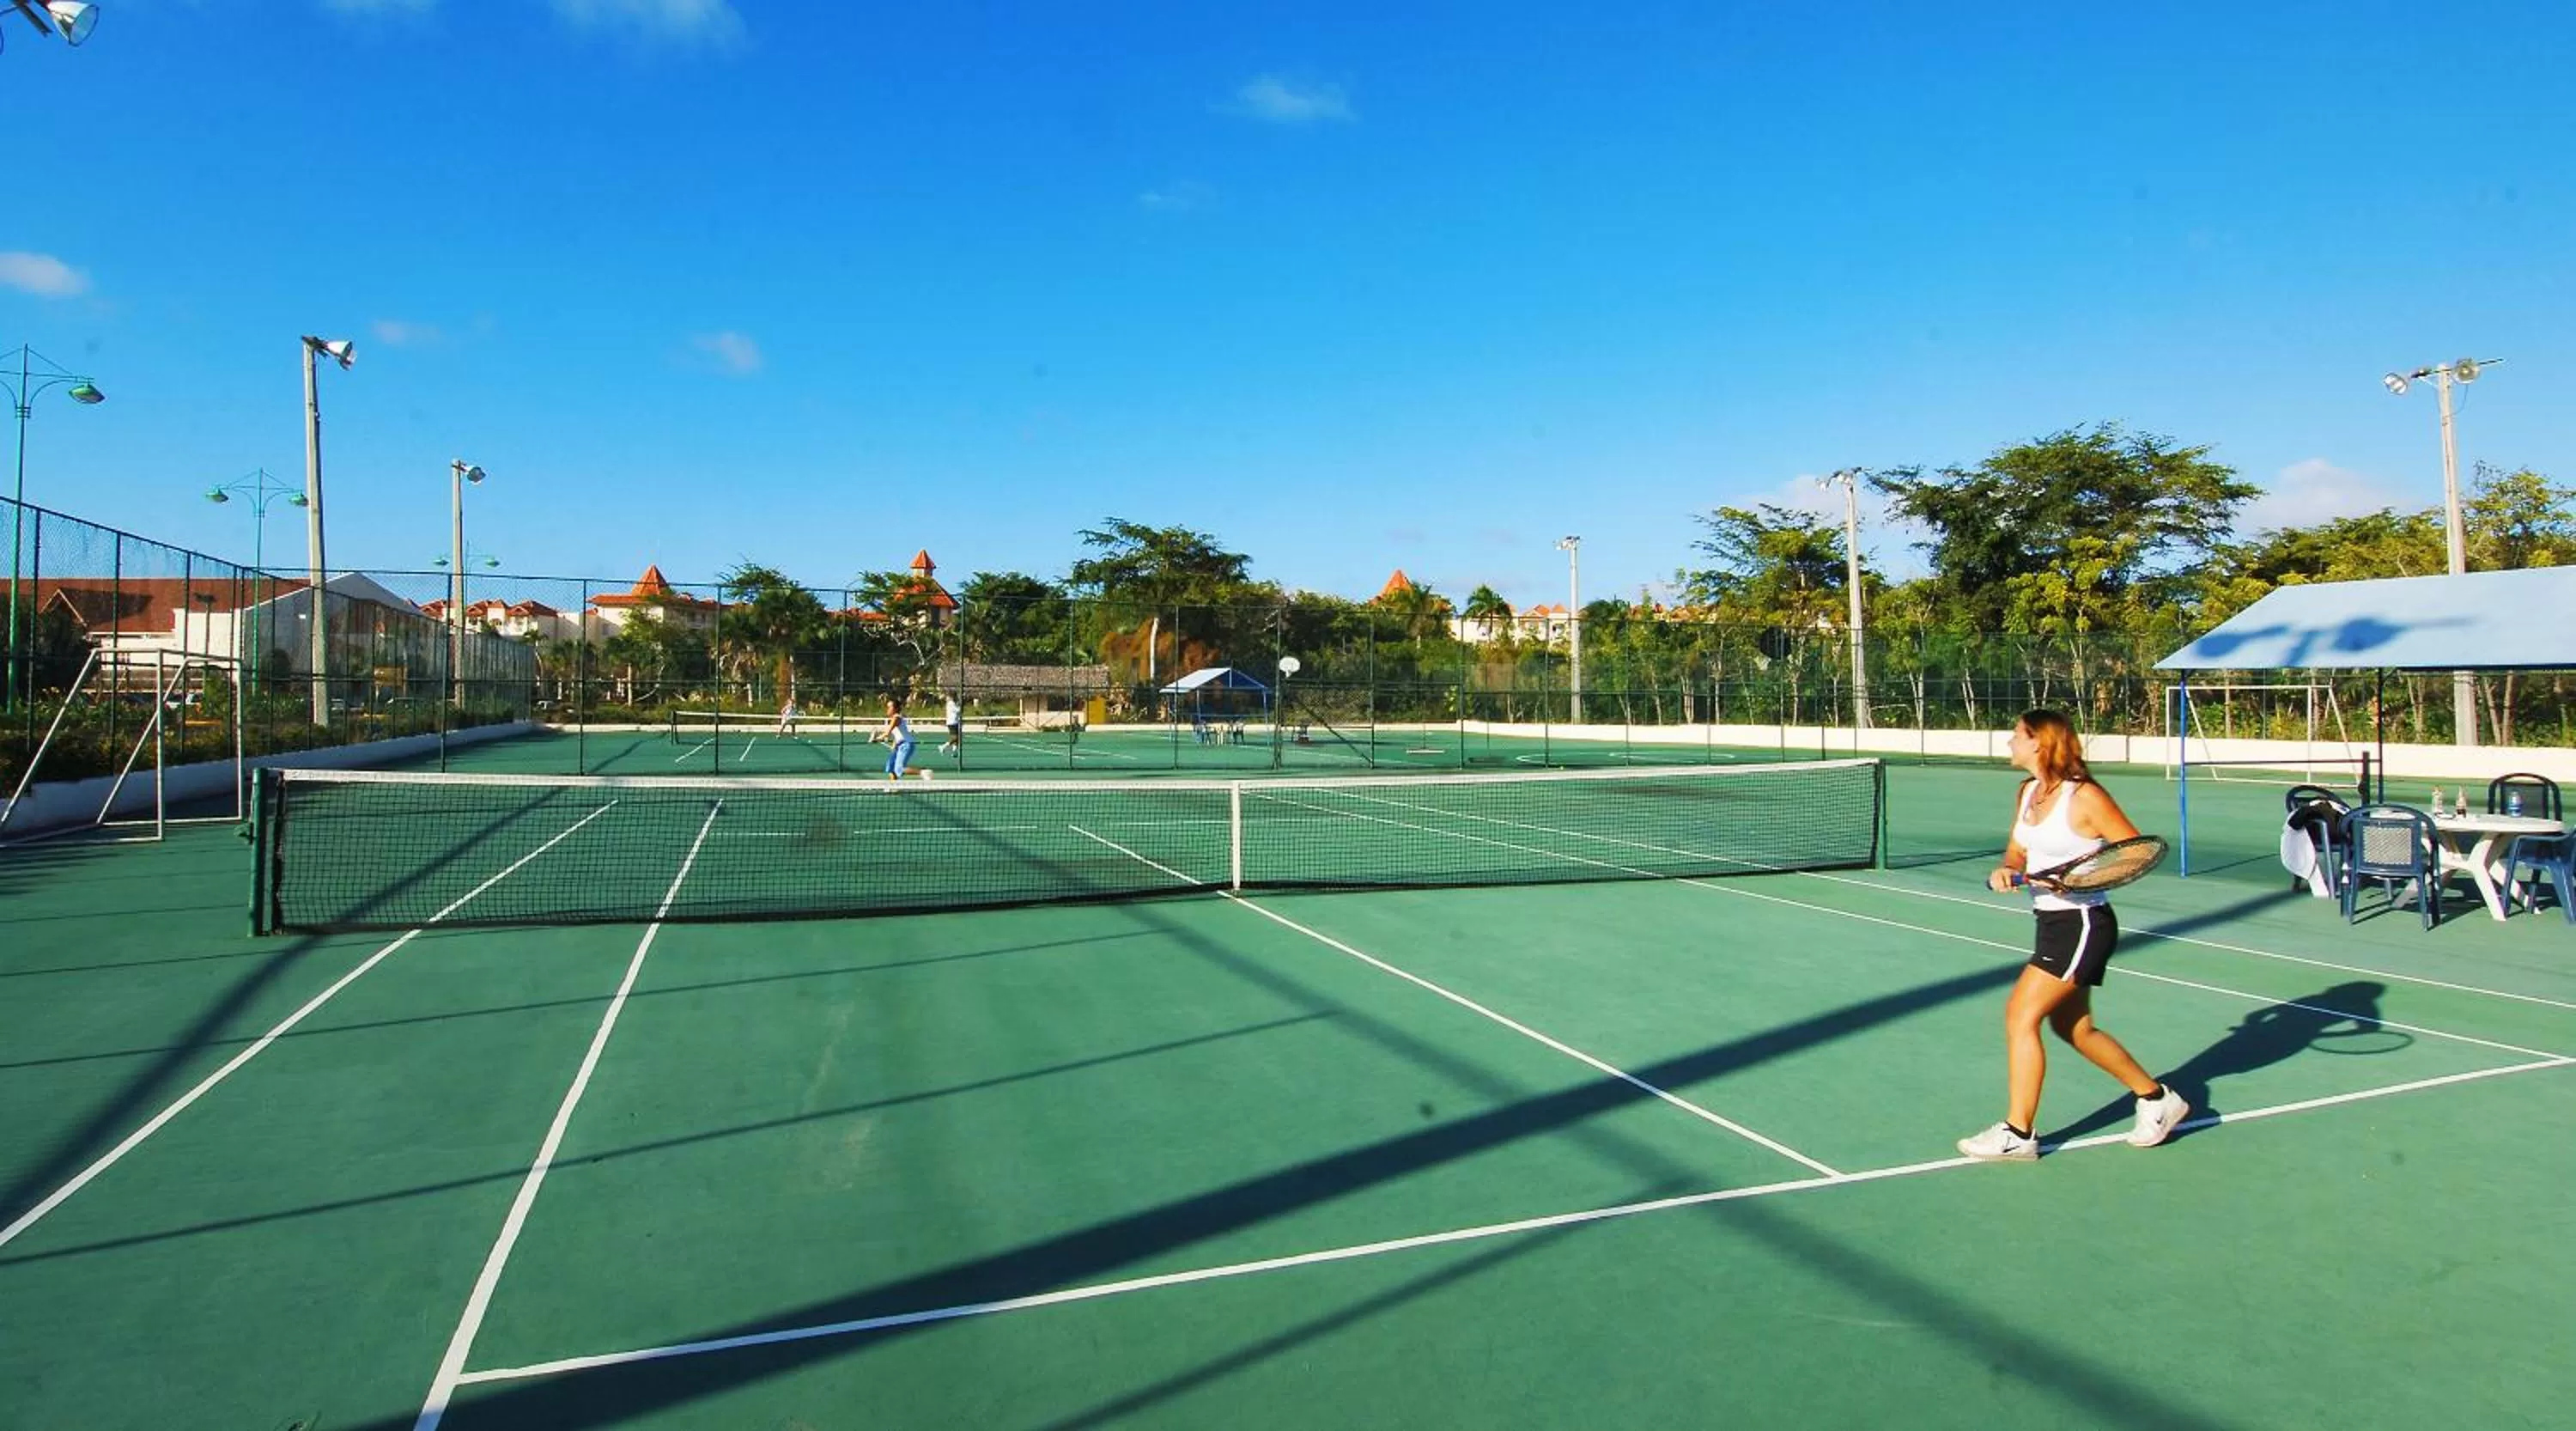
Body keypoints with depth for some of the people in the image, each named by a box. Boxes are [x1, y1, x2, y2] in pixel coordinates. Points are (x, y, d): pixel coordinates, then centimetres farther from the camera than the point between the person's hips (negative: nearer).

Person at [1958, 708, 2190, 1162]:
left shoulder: (2084, 796, -16)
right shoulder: (2027, 793, 7)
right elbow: (2017, 853, 14)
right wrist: (2006, 871, -8)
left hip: (2083, 923, -9)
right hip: (2052, 922, 9)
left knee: (2021, 1014, -12)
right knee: (2075, 1028, 18)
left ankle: (2018, 1134, -3)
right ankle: (2157, 1098, 38)